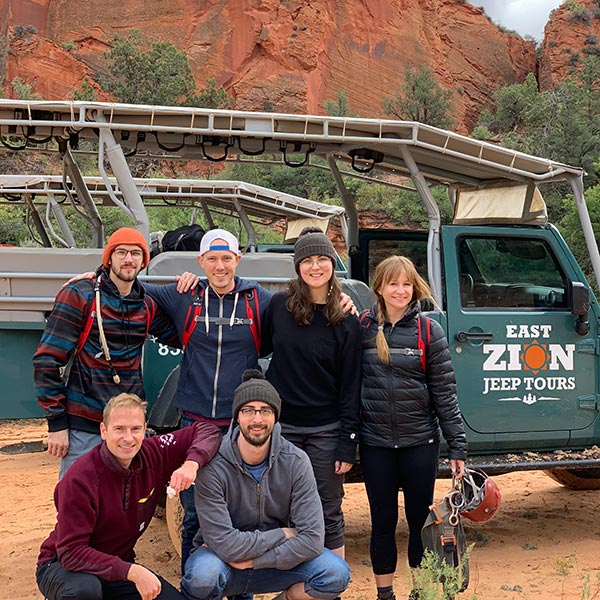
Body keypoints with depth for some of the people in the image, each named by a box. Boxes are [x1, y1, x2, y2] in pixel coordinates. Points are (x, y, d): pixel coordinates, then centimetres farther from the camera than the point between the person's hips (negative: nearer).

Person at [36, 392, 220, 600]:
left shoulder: (152, 454, -11)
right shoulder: (80, 479, -26)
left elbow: (207, 430, -3)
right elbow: (71, 552, -28)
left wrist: (191, 464, -23)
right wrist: (132, 571, -36)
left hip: (119, 564, 6)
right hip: (62, 566, -5)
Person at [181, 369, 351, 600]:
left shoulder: (295, 462, -12)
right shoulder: (213, 466, -20)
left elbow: (312, 539, -18)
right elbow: (225, 543, -26)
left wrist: (250, 560, -22)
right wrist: (284, 534, -16)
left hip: (274, 565, 3)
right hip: (223, 563, -2)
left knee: (336, 574, -22)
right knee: (203, 575, -37)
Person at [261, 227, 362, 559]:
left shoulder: (346, 321, -3)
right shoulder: (279, 305, 0)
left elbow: (350, 385, -3)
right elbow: (260, 348, 12)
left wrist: (348, 444, -6)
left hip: (325, 431, -1)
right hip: (281, 426, 1)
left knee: (328, 513, 7)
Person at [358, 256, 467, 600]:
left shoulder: (429, 330, -3)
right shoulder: (363, 327, 0)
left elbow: (444, 391, -4)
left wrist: (457, 445, -6)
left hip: (420, 442, -1)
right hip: (375, 444, 1)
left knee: (420, 520, 11)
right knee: (383, 521, 11)